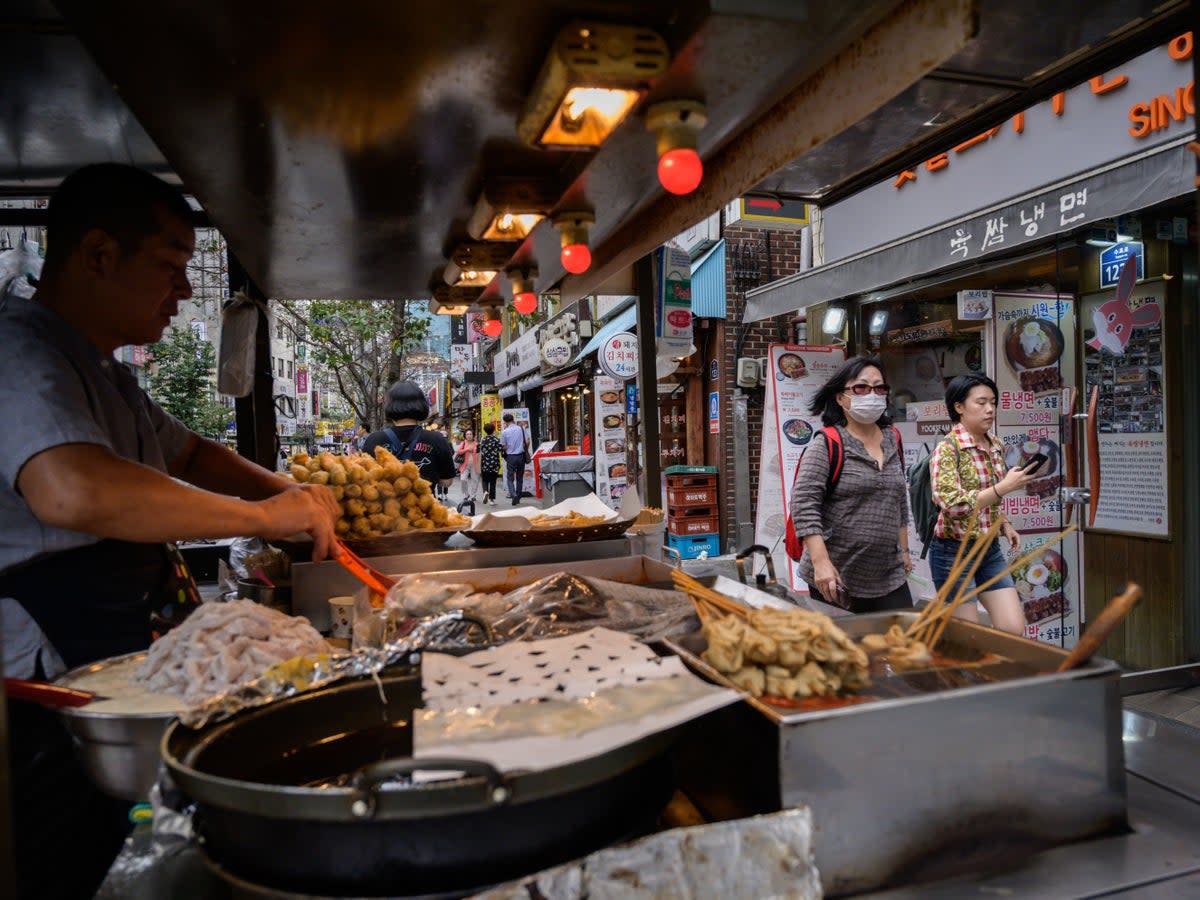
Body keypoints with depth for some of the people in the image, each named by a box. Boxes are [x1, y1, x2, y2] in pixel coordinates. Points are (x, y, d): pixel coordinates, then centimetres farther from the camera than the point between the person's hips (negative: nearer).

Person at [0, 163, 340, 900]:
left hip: (102, 690, 10)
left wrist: (286, 490, 8)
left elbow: (186, 453, 26)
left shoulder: (99, 369, 15)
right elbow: (72, 490, -38)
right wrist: (262, 515, -28)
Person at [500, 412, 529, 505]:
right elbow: (527, 442, 0)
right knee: (520, 478, 13)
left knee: (510, 478, 4)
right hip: (521, 456, 3)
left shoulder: (504, 432, -6)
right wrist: (525, 451, 16)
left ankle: (513, 495, -17)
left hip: (511, 456, -3)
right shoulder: (521, 429, 0)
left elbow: (504, 447, -4)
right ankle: (518, 497, 17)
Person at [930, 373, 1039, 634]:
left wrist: (1005, 524, 3)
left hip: (991, 551, 7)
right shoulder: (947, 450, -15)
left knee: (1015, 630, 3)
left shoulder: (996, 447, 7)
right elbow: (952, 505, -24)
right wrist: (1004, 487, -25)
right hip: (954, 553, -6)